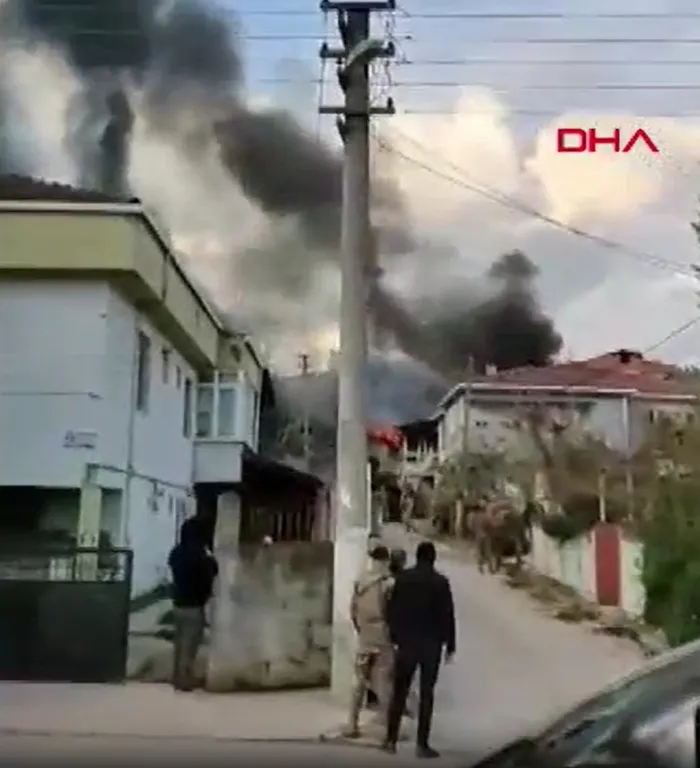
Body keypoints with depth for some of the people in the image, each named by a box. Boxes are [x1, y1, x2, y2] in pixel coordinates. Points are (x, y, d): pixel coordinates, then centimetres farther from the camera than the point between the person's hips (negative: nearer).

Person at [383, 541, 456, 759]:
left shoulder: (403, 578, -1)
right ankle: (422, 744, 1)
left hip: (406, 642, 2)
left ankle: (391, 740, 12)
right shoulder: (440, 582, -7)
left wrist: (394, 636, 11)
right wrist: (450, 645, 0)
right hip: (431, 644, -2)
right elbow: (447, 615, -7)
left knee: (400, 692, 11)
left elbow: (391, 609, 1)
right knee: (426, 694, 3)